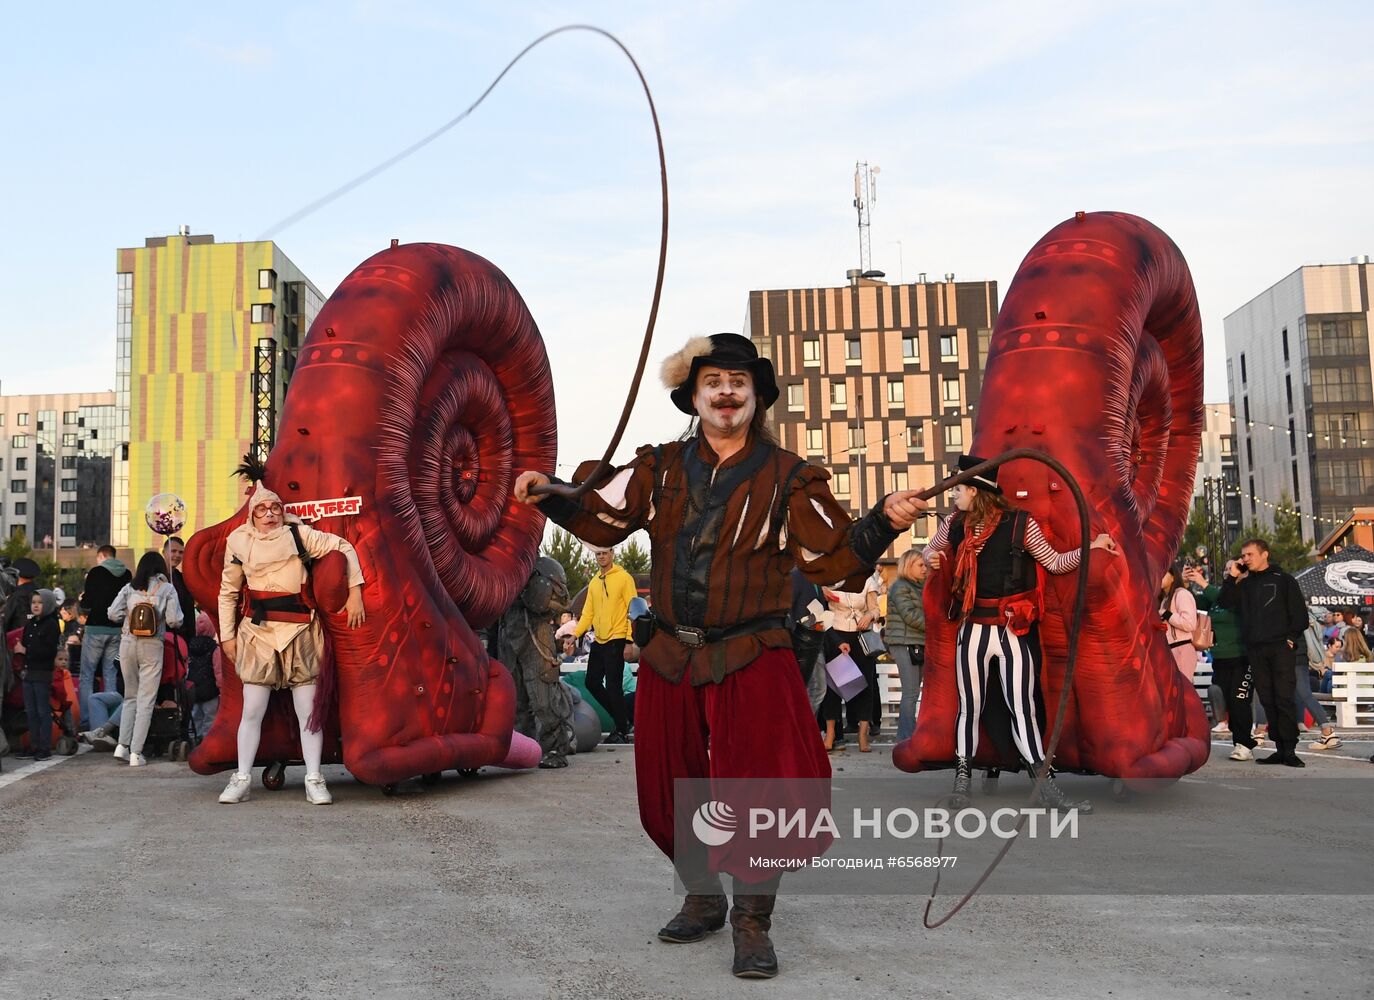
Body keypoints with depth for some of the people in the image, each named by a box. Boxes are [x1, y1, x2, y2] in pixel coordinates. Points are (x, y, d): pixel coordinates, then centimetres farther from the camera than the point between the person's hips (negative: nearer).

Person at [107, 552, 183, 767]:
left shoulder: (129, 587, 7)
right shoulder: (167, 589, 0)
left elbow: (113, 614, 1)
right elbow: (174, 621, -6)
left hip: (128, 643, 3)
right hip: (152, 645, -3)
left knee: (130, 697, 17)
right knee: (146, 700, 1)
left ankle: (122, 745, 7)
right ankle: (136, 753, -1)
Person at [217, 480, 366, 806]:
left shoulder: (299, 534, -3)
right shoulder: (239, 542, 3)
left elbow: (344, 549, 3)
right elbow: (228, 592, 11)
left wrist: (354, 592, -2)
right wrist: (227, 635, 10)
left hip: (300, 631, -1)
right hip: (257, 632, 1)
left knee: (308, 711, 1)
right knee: (252, 711, 4)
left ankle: (314, 779, 7)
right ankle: (242, 778, 14)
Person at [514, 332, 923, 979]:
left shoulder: (788, 479, -2)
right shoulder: (660, 469, 7)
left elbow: (835, 560, -6)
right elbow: (601, 519, 11)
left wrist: (882, 524, -21)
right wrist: (550, 495, -3)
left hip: (752, 662, -4)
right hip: (670, 659, 4)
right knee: (671, 790, 14)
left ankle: (752, 921, 11)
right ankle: (702, 899, 36)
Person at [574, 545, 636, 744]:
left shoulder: (624, 578, -6)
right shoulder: (593, 583, 14)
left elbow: (632, 611, -10)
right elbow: (588, 613, 14)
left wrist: (630, 641, -16)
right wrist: (575, 634, 2)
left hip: (616, 641, -7)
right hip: (599, 641, 7)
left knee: (613, 687, -7)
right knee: (592, 683, 9)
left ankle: (622, 731, 6)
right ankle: (620, 718, 24)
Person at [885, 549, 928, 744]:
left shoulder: (919, 587, 21)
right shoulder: (900, 587, -7)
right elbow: (910, 615, -16)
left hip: (918, 644, 9)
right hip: (905, 644, -9)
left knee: (912, 691, 7)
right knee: (911, 692, -11)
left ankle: (904, 739, 11)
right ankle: (908, 739, -8)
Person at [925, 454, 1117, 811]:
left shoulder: (1020, 523, -7)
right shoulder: (954, 525, 5)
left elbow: (1054, 562, 0)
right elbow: (931, 549, 24)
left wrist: (1091, 546, -13)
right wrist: (931, 558, 0)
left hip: (1014, 631, -3)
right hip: (973, 630, 3)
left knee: (1023, 708, -4)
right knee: (969, 707, 8)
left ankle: (1047, 788, 2)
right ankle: (962, 780, 19)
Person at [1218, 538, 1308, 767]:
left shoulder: (1283, 580, 5)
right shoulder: (1244, 584, 18)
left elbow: (1300, 613, 1)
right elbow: (1225, 602, 6)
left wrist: (1291, 638, -8)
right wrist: (1232, 576, 2)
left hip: (1281, 648, -5)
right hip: (1255, 650, 5)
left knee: (1284, 698, -9)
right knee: (1267, 700, 4)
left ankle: (1290, 750, -8)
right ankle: (1280, 748, 8)